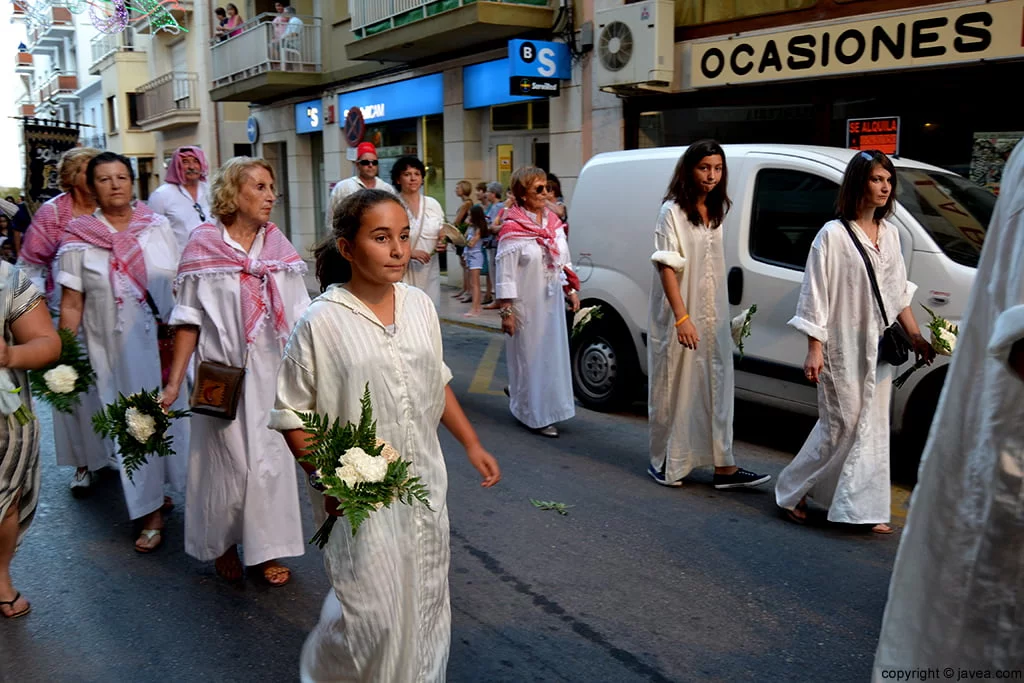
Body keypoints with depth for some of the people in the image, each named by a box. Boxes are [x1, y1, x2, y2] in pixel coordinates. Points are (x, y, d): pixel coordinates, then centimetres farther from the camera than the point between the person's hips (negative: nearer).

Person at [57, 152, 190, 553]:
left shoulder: (158, 227, 4)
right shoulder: (79, 239, 0)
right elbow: (71, 303, 0)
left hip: (166, 343, 1)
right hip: (117, 350, -1)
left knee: (174, 413, 7)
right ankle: (151, 511, 17)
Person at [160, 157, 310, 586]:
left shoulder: (279, 245, 4)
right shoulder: (204, 245, -4)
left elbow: (298, 317, 6)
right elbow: (189, 319, -3)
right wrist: (174, 382, -6)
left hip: (273, 371, 3)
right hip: (223, 373, -2)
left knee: (270, 458, 8)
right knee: (227, 459, 7)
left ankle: (266, 549, 24)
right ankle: (223, 543, 31)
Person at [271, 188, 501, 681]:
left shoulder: (420, 306, 2)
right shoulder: (321, 321, -13)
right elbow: (291, 413, -8)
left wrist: (472, 445, 13)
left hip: (424, 482, 5)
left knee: (426, 602, 15)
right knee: (374, 612, 0)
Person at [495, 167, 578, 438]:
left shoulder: (553, 222, 8)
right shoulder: (512, 229, -13)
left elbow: (563, 260, 17)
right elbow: (505, 272, -14)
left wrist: (570, 291, 13)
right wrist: (506, 311, -16)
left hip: (552, 301, 7)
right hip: (526, 304, -7)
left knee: (553, 352, 13)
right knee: (530, 356, 2)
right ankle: (536, 416, 13)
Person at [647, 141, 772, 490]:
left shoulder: (716, 211, 11)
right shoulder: (672, 212, -10)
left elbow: (714, 265, 16)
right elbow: (666, 266, -16)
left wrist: (721, 313, 11)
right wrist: (682, 317, -23)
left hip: (712, 316, 7)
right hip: (679, 315, -6)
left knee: (717, 387, 5)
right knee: (675, 388, 2)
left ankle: (724, 467, 10)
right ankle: (665, 464, 16)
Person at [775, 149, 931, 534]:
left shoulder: (889, 234, 10)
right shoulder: (833, 235, -11)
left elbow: (899, 293, 17)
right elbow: (816, 294, -12)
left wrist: (916, 337, 14)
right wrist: (814, 349, -16)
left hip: (878, 347, 7)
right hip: (842, 347, -7)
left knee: (872, 428, 8)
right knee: (841, 425, -2)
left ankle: (863, 508, 18)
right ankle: (792, 492, 17)